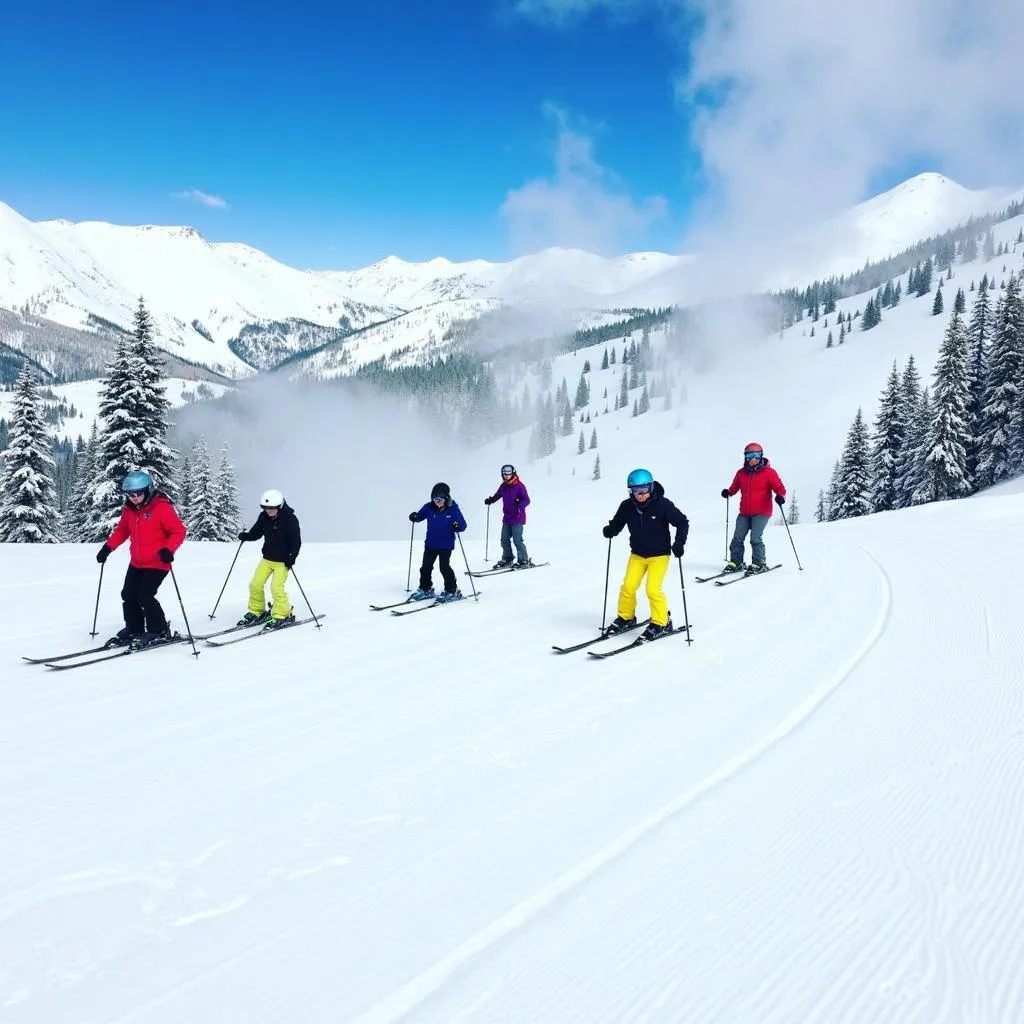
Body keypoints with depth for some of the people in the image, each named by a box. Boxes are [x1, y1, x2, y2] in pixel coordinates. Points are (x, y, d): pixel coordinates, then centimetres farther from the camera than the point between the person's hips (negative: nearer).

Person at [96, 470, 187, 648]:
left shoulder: (162, 508, -16)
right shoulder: (129, 510, 6)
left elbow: (179, 531, -16)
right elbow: (121, 531, 19)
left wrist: (168, 549, -29)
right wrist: (107, 547, 9)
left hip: (157, 564, -7)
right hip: (136, 563, 8)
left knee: (145, 596, -14)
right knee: (128, 595, 7)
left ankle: (159, 632, 2)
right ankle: (133, 630, 24)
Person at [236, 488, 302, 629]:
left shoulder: (290, 519, -16)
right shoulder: (263, 517, -1)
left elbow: (296, 541, -16)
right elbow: (256, 532, 9)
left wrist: (292, 557, -26)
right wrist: (246, 535, -12)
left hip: (282, 561, -6)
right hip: (267, 558, 6)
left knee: (276, 587, -15)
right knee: (255, 585, 3)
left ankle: (283, 616, 2)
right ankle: (256, 612, 22)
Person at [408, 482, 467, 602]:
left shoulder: (453, 509, -12)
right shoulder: (429, 507, -4)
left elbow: (463, 524, -10)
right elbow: (420, 515, 13)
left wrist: (458, 526, -32)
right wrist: (415, 517, -10)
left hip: (446, 545, -5)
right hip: (430, 544, 5)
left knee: (444, 567, -8)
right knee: (426, 567, 10)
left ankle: (452, 591, 5)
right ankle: (425, 589, 27)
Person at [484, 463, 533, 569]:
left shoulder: (519, 485, -12)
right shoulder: (503, 486, 8)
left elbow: (526, 500, -17)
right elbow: (497, 495, 26)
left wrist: (520, 504, -35)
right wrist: (490, 500, 11)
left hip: (517, 518, -7)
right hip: (507, 518, 7)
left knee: (517, 540, -8)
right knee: (504, 540, 11)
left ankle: (524, 561, 3)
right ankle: (507, 559, 27)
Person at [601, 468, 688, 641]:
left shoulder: (662, 504, -18)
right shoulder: (627, 507, -9)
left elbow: (682, 522, -9)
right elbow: (617, 524, 5)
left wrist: (679, 543, -19)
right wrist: (610, 530, -17)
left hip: (659, 555, -4)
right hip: (637, 554, 4)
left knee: (653, 589, -13)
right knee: (628, 587, -3)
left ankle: (662, 623, 6)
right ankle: (626, 618, 22)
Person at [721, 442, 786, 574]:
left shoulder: (768, 472, -4)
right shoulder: (741, 473, 8)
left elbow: (779, 487, -6)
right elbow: (735, 486, 18)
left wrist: (780, 496, -27)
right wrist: (728, 491, -3)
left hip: (761, 512, -5)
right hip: (744, 512, 5)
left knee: (755, 538, -13)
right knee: (737, 538, 2)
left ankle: (758, 564, 0)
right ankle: (736, 562, 12)